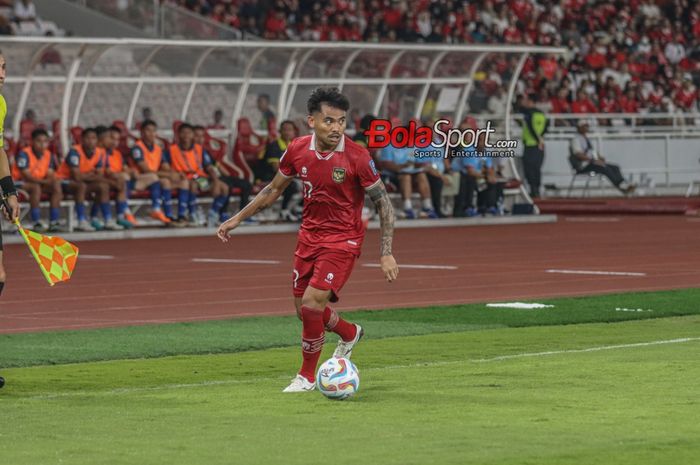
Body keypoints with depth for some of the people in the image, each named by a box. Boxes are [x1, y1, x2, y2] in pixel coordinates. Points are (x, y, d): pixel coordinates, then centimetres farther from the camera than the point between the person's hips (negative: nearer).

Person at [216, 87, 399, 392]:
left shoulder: (357, 157, -19)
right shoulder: (297, 150, -6)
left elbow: (383, 203, -11)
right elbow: (275, 188, 12)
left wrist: (386, 254, -15)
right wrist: (238, 219, 11)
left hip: (343, 239, -5)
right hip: (309, 235, 5)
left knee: (312, 303, -16)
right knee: (304, 308, 12)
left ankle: (307, 376, 6)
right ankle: (349, 334, 44)